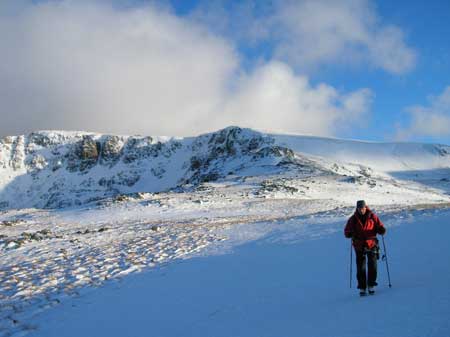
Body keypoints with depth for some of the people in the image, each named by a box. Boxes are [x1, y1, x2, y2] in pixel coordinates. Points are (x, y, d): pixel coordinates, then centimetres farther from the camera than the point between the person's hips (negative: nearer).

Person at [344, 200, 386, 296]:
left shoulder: (372, 216, 1)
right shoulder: (353, 219, 2)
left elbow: (380, 226, 5)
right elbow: (347, 232, 5)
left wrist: (381, 230, -19)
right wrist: (351, 234, -17)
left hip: (371, 244, 0)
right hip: (359, 246, 0)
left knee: (372, 265, -5)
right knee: (360, 267, 0)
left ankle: (371, 285, 7)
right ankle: (362, 288, 6)